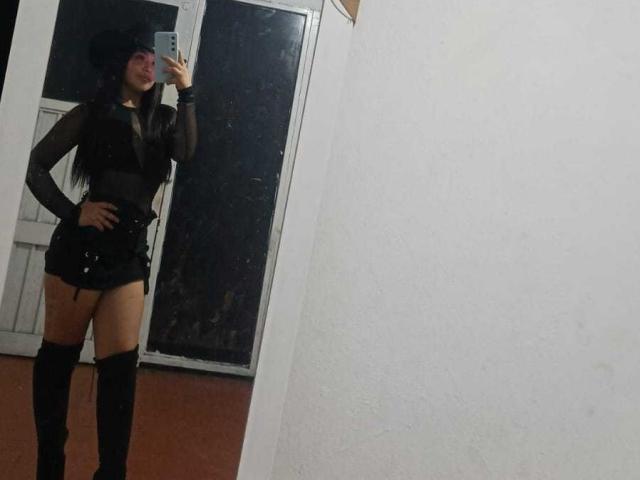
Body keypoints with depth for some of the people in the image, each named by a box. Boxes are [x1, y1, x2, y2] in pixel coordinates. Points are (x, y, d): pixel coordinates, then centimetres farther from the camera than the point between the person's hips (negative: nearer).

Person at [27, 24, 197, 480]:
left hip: (131, 252, 3)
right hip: (83, 244, -3)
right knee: (59, 353, 7)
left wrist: (186, 94, -16)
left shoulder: (163, 119, 11)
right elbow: (37, 167, 1)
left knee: (120, 364, -2)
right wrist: (72, 212, -10)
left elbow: (187, 152, -10)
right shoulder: (91, 113, 2)